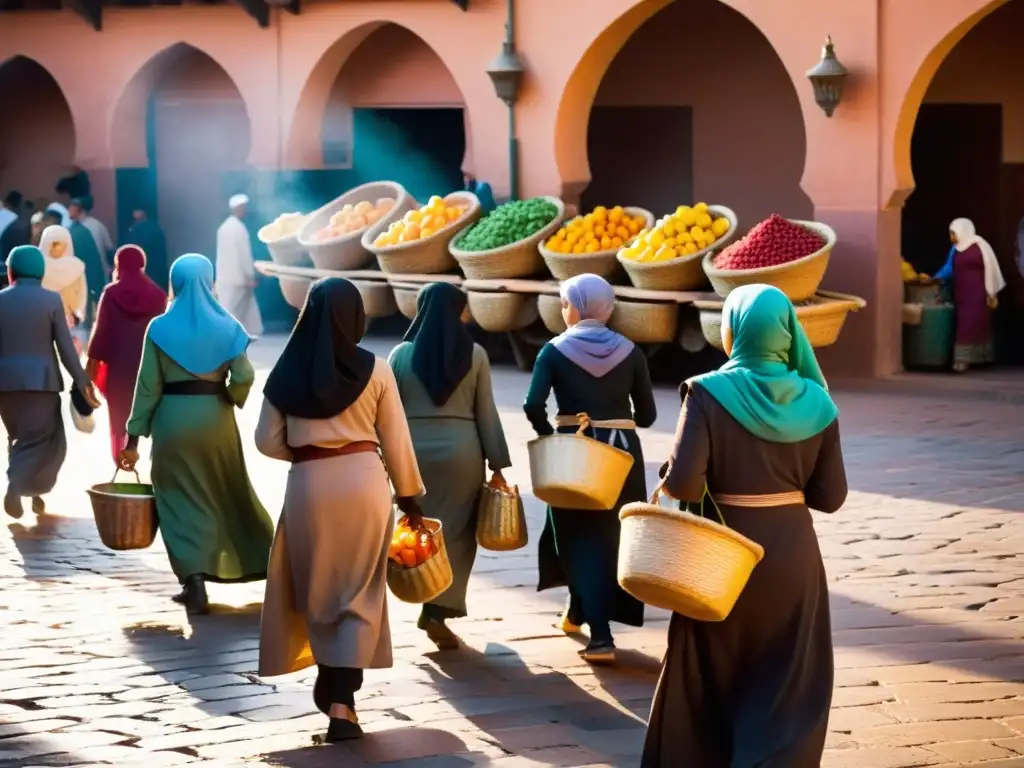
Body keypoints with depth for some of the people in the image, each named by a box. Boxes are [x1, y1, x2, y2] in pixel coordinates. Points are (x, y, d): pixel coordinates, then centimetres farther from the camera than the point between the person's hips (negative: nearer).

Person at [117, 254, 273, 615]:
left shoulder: (160, 329, -5)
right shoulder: (226, 327, -2)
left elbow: (148, 387, -5)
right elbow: (244, 377, -10)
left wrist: (134, 437, -2)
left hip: (173, 420, -2)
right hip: (215, 419, 2)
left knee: (181, 500, 3)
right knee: (232, 493, 19)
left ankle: (194, 580, -9)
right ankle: (261, 563, 27)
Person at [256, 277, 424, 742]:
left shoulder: (286, 372, 2)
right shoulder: (375, 371, -3)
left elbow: (267, 441, 5)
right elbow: (396, 442, 2)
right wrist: (409, 495, 13)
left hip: (307, 485, 2)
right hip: (363, 480, -1)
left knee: (318, 589, 19)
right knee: (360, 593, 3)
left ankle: (331, 683, 30)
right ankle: (341, 700, -5)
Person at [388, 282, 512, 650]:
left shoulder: (401, 355, 0)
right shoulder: (474, 354, -2)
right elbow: (486, 413, 0)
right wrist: (497, 464, 5)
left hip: (414, 450, 1)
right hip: (461, 450, -1)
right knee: (457, 533, 5)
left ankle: (430, 605, 15)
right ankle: (439, 610, -3)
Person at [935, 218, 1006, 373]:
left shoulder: (980, 246, -9)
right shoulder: (955, 250, 10)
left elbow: (990, 269, -8)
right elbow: (949, 268, 12)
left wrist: (991, 293, -9)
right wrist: (936, 278, -6)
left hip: (977, 293, -6)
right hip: (962, 294, 6)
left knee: (971, 324, -9)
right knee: (964, 325, 6)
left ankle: (965, 359, -10)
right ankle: (962, 359, 8)